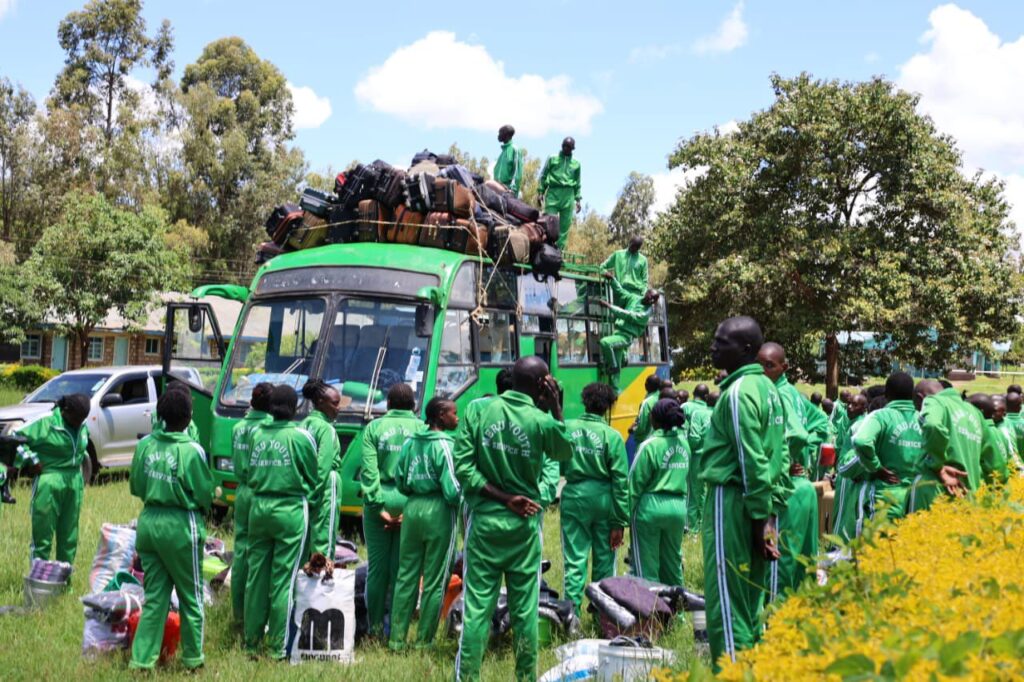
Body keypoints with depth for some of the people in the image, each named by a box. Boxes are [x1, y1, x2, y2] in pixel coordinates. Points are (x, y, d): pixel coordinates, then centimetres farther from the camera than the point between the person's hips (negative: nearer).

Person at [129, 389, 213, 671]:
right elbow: (206, 494, -9)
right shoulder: (191, 450, -16)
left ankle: (142, 658, 12)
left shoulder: (145, 444, -2)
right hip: (180, 525, -5)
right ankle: (192, 658, 21)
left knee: (154, 595, 14)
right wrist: (197, 506, 12)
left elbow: (135, 486, 7)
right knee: (191, 596, 11)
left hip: (149, 521, 5)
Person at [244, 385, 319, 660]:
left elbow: (250, 472, 10)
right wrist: (305, 494, 18)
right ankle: (280, 647, 4)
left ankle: (252, 641, 21)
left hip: (259, 506, 4)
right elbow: (313, 478, 0)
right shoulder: (301, 436, -8)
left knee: (256, 575, 12)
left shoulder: (257, 434, 3)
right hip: (291, 510, -4)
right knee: (284, 579, 0)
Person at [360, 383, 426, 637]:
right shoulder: (422, 428, 3)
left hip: (381, 498, 0)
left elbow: (369, 469, -5)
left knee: (377, 566, 6)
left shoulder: (374, 427, 4)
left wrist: (378, 506, -6)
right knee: (402, 567, 6)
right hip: (409, 501, 0)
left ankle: (375, 628, 10)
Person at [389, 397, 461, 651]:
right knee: (435, 582, 3)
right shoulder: (445, 445, -12)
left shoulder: (410, 443, 7)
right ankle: (424, 641, 7)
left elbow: (400, 482, 11)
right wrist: (463, 503, 2)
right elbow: (452, 490, -16)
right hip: (439, 511, -6)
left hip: (413, 508, 6)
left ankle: (396, 639, 16)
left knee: (406, 576, 12)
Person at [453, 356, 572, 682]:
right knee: (524, 606, 9)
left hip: (484, 519, 1)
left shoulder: (481, 410, -4)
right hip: (523, 524, -1)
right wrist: (556, 406, 7)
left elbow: (462, 465, -8)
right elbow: (565, 452, 12)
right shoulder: (541, 421, -9)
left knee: (477, 603, 4)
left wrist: (500, 496, -6)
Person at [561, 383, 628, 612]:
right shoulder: (612, 436, -7)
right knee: (603, 560, 12)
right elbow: (620, 481, -6)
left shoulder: (567, 428, -4)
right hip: (603, 499, 0)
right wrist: (619, 522, -1)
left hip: (574, 496, 0)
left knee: (574, 560, 3)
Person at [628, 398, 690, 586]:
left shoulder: (650, 445, -12)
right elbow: (684, 477, 6)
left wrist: (629, 513, 0)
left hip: (651, 507, -5)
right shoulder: (684, 443, 3)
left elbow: (636, 483, -9)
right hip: (679, 507, 5)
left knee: (646, 569, 3)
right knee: (673, 563, 16)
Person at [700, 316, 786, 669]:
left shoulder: (739, 392, -13)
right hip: (762, 502, 9)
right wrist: (771, 510, 15)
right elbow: (779, 456, 14)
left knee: (726, 597, -5)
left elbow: (751, 461, -18)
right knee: (749, 595, 14)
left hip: (732, 499, -9)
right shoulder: (767, 388, 14)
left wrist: (758, 517, -16)